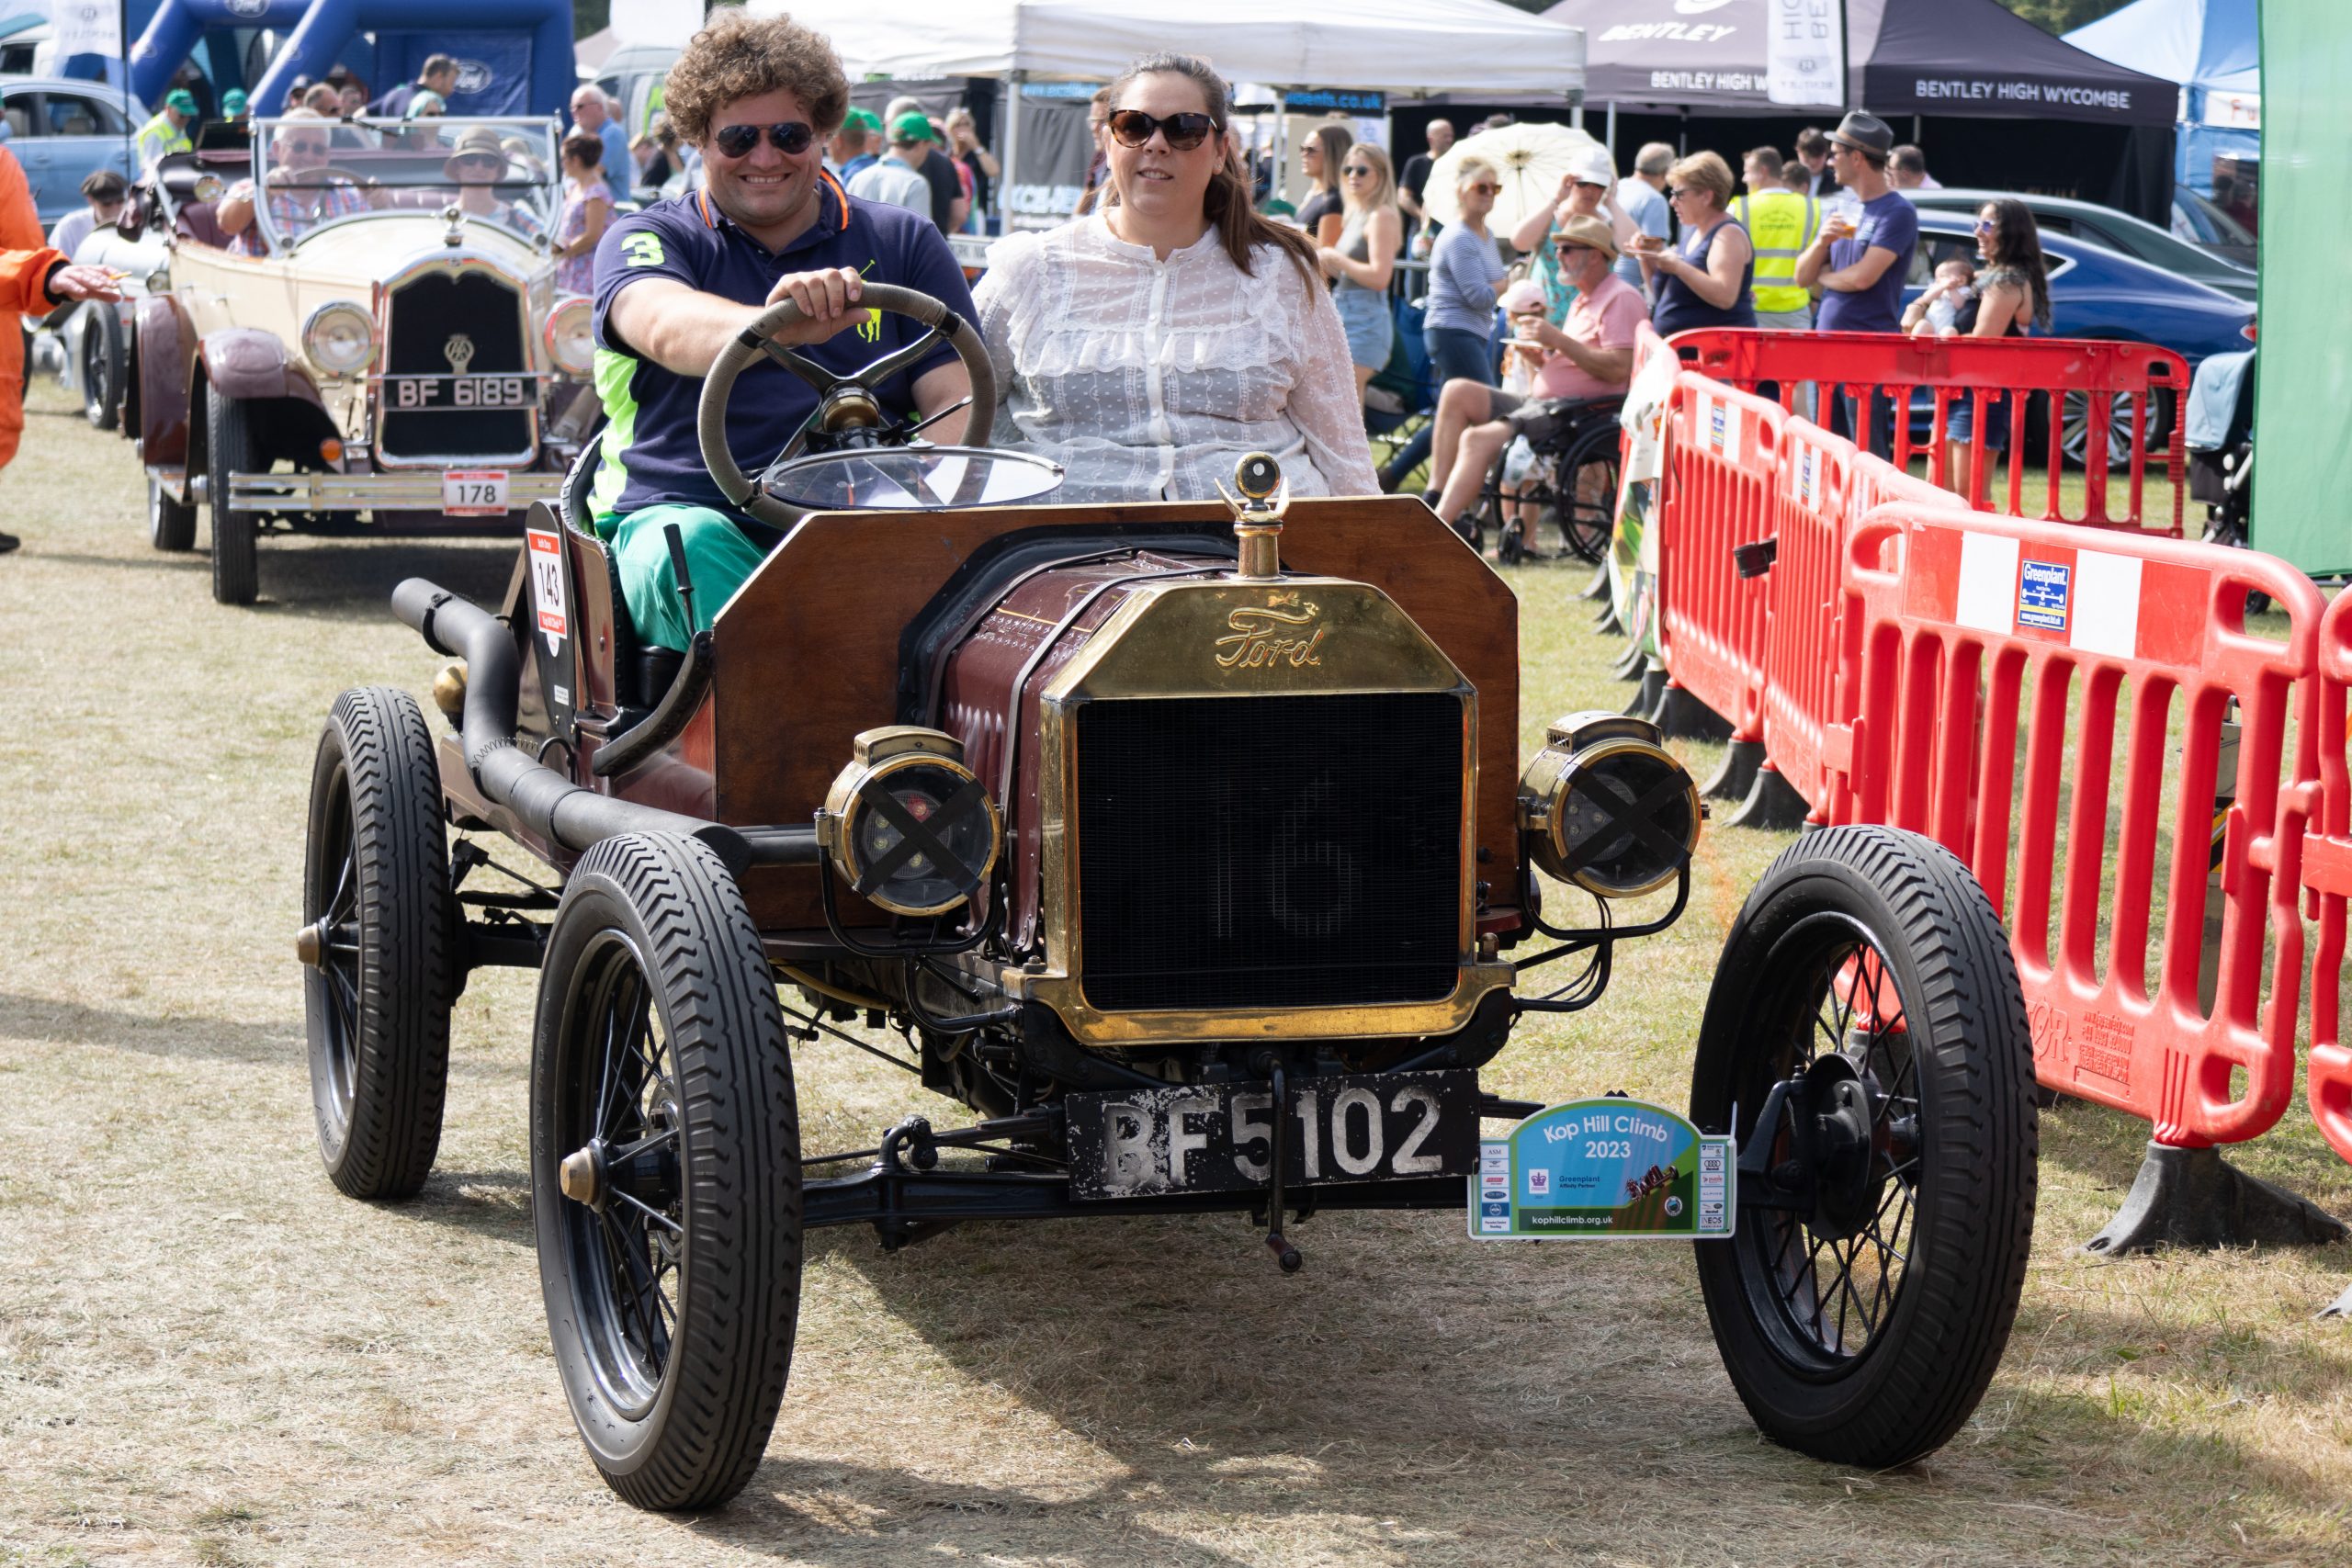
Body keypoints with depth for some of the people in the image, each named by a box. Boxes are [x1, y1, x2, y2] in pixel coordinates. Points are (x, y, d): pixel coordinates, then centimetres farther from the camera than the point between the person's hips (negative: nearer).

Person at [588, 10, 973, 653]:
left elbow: (957, 403, 7)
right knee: (690, 548, -37)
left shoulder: (904, 244, 17)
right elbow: (665, 328, -14)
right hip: (683, 509, -1)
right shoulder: (648, 238, 10)